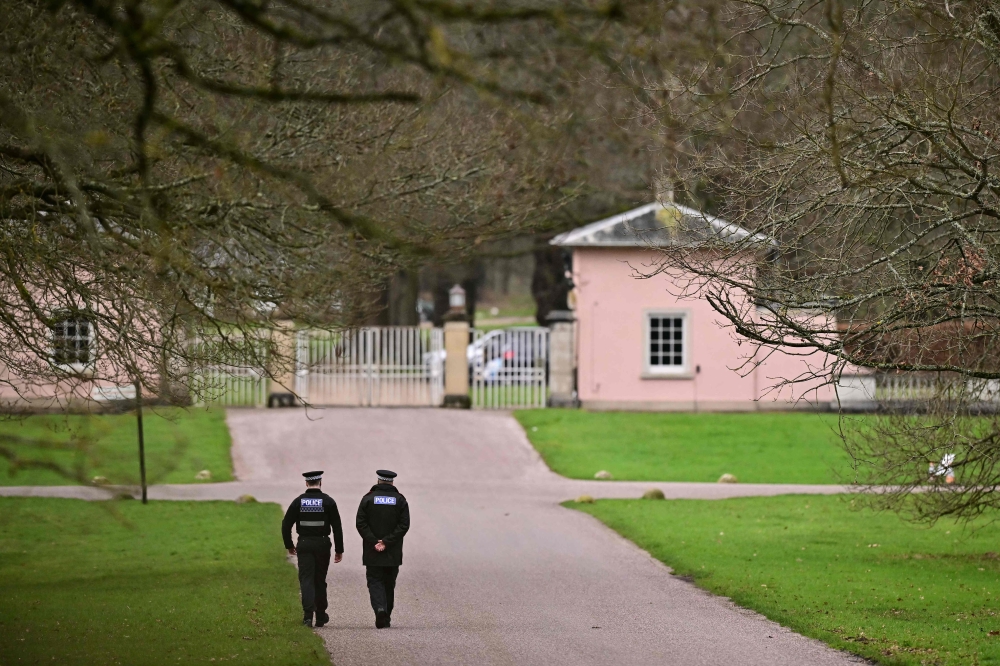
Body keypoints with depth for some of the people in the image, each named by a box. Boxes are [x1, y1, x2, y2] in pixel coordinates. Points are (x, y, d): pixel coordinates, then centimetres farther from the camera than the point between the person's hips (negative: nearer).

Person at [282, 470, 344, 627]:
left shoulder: (298, 501, -1)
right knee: (320, 580, 12)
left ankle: (308, 614, -19)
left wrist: (289, 545, 13)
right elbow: (337, 527, -5)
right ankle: (320, 616, 21)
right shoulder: (328, 501, -3)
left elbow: (286, 525, 0)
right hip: (322, 544, 0)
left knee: (306, 579, -2)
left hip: (304, 544, 0)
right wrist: (339, 550, 1)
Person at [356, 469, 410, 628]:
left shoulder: (368, 499, 0)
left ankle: (380, 609, -24)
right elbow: (404, 525, -6)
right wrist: (387, 542, -10)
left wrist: (373, 542, -9)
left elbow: (361, 524, -8)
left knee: (375, 581, 1)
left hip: (372, 552, -2)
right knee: (389, 584, 13)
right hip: (393, 553, 2)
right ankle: (386, 618, 18)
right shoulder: (400, 500, 2)